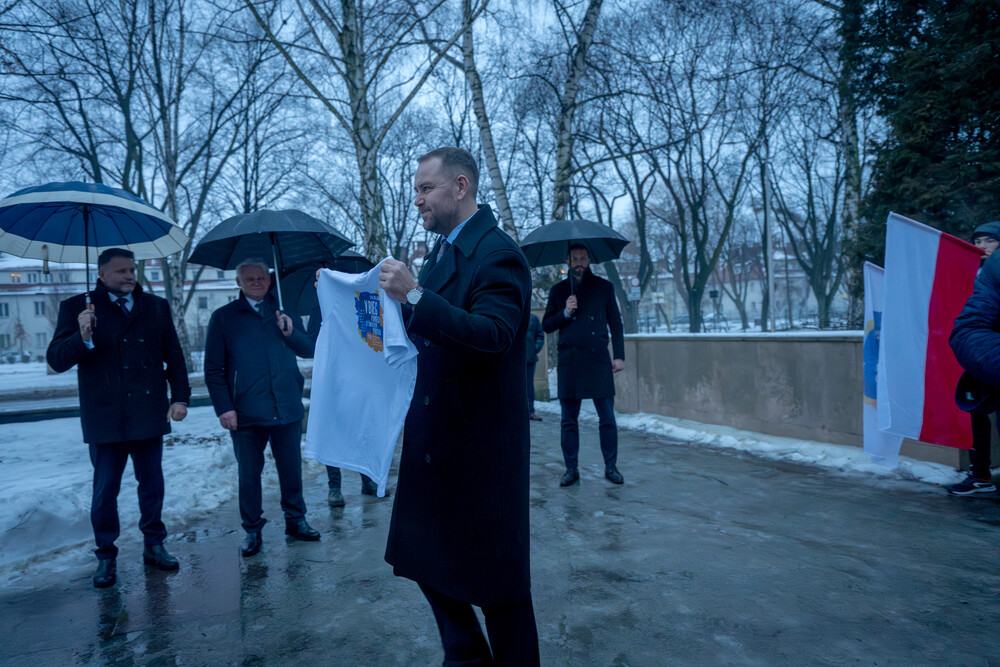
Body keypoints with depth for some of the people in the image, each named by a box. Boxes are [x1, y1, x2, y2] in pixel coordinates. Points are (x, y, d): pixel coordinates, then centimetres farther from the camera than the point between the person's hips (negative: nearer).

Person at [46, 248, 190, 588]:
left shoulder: (156, 306, 8)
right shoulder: (77, 307, 0)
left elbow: (174, 356, 8)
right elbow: (56, 360, -5)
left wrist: (180, 397, -1)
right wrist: (82, 338, -25)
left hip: (150, 415, 3)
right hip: (105, 418, -2)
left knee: (152, 484, 12)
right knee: (105, 490, 6)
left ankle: (154, 545, 27)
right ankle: (106, 557, 22)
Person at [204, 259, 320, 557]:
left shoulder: (283, 311, 10)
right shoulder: (224, 317, 3)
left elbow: (309, 350, 7)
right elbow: (213, 369, 1)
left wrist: (291, 333, -12)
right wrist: (223, 407, -8)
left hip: (288, 408, 2)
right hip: (246, 412, -2)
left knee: (291, 469, 12)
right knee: (249, 474, 9)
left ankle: (295, 520, 29)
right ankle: (252, 530, 24)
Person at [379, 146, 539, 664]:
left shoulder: (498, 254, -16)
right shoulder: (442, 249, 12)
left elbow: (493, 334, -30)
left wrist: (414, 295, -34)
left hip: (480, 441, -9)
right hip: (433, 434, 9)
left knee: (494, 569, 6)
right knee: (425, 556, 19)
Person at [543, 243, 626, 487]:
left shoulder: (604, 287, 9)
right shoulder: (558, 290, 12)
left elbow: (615, 323, 10)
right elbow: (546, 325, 11)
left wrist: (619, 355, 1)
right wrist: (565, 313, -7)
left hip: (598, 359, -1)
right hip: (569, 362, 1)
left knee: (607, 418, -1)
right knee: (568, 420, 5)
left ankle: (611, 466, 12)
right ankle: (571, 469, 14)